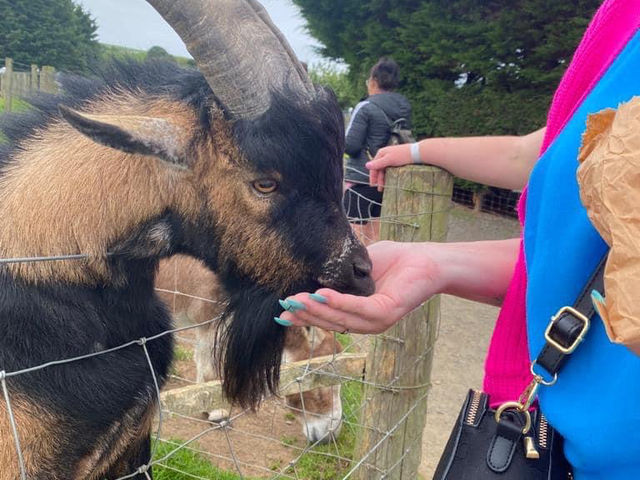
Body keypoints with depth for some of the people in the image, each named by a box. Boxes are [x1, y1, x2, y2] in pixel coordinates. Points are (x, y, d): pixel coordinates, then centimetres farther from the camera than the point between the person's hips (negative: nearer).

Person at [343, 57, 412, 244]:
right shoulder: (405, 109, 6)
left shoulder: (366, 107, -12)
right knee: (376, 234, 16)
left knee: (356, 232, 2)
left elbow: (350, 145, -14)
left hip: (362, 179, -6)